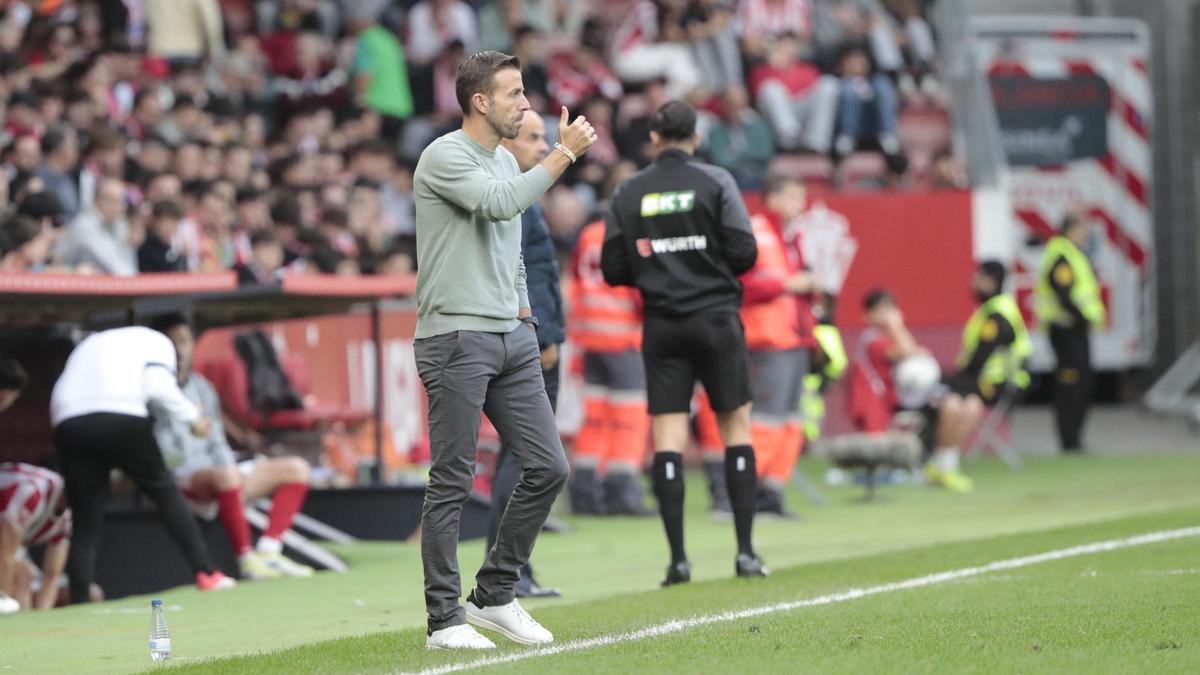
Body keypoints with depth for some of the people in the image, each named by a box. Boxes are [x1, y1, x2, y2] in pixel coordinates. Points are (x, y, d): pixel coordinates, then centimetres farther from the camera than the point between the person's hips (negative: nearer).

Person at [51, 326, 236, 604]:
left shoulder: (90, 344, 37)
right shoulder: (156, 341, 22)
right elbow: (158, 386, 0)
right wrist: (192, 417, 12)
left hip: (68, 423, 4)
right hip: (122, 419, -4)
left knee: (86, 524, 7)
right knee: (165, 491, 11)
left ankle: (79, 604, -2)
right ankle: (206, 573, 6)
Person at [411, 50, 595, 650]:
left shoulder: (507, 160, 17)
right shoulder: (444, 157, -9)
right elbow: (500, 203, -25)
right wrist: (564, 154, -20)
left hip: (512, 337, 8)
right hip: (455, 337, -8)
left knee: (548, 468, 4)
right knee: (451, 483, -4)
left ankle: (495, 596, 16)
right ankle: (445, 619, 2)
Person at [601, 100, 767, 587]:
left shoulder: (627, 194, 3)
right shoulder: (715, 182, -4)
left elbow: (614, 270, 2)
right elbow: (744, 253, -9)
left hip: (662, 324, 1)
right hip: (717, 318, -1)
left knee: (667, 439, 1)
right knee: (736, 428, 8)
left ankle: (677, 559, -6)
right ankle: (746, 552, 3)